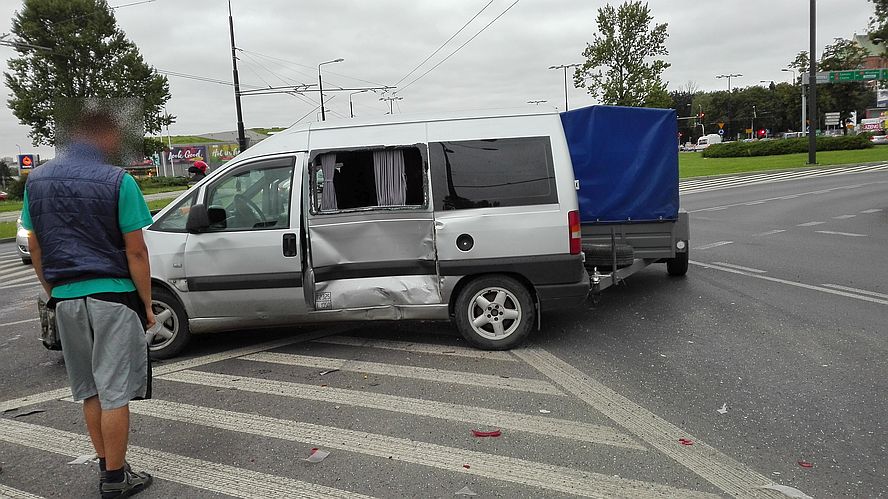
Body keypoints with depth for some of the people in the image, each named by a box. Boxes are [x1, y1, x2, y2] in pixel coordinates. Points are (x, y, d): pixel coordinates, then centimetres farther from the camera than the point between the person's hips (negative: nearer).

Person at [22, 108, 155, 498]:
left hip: (65, 299, 6)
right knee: (115, 391, 2)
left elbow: (35, 247, 11)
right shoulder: (117, 181, -11)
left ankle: (107, 468, 26)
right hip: (112, 297, -6)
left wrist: (53, 294, 20)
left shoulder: (37, 180, 6)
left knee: (89, 391, 17)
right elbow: (135, 251, -11)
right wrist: (147, 304, -4)